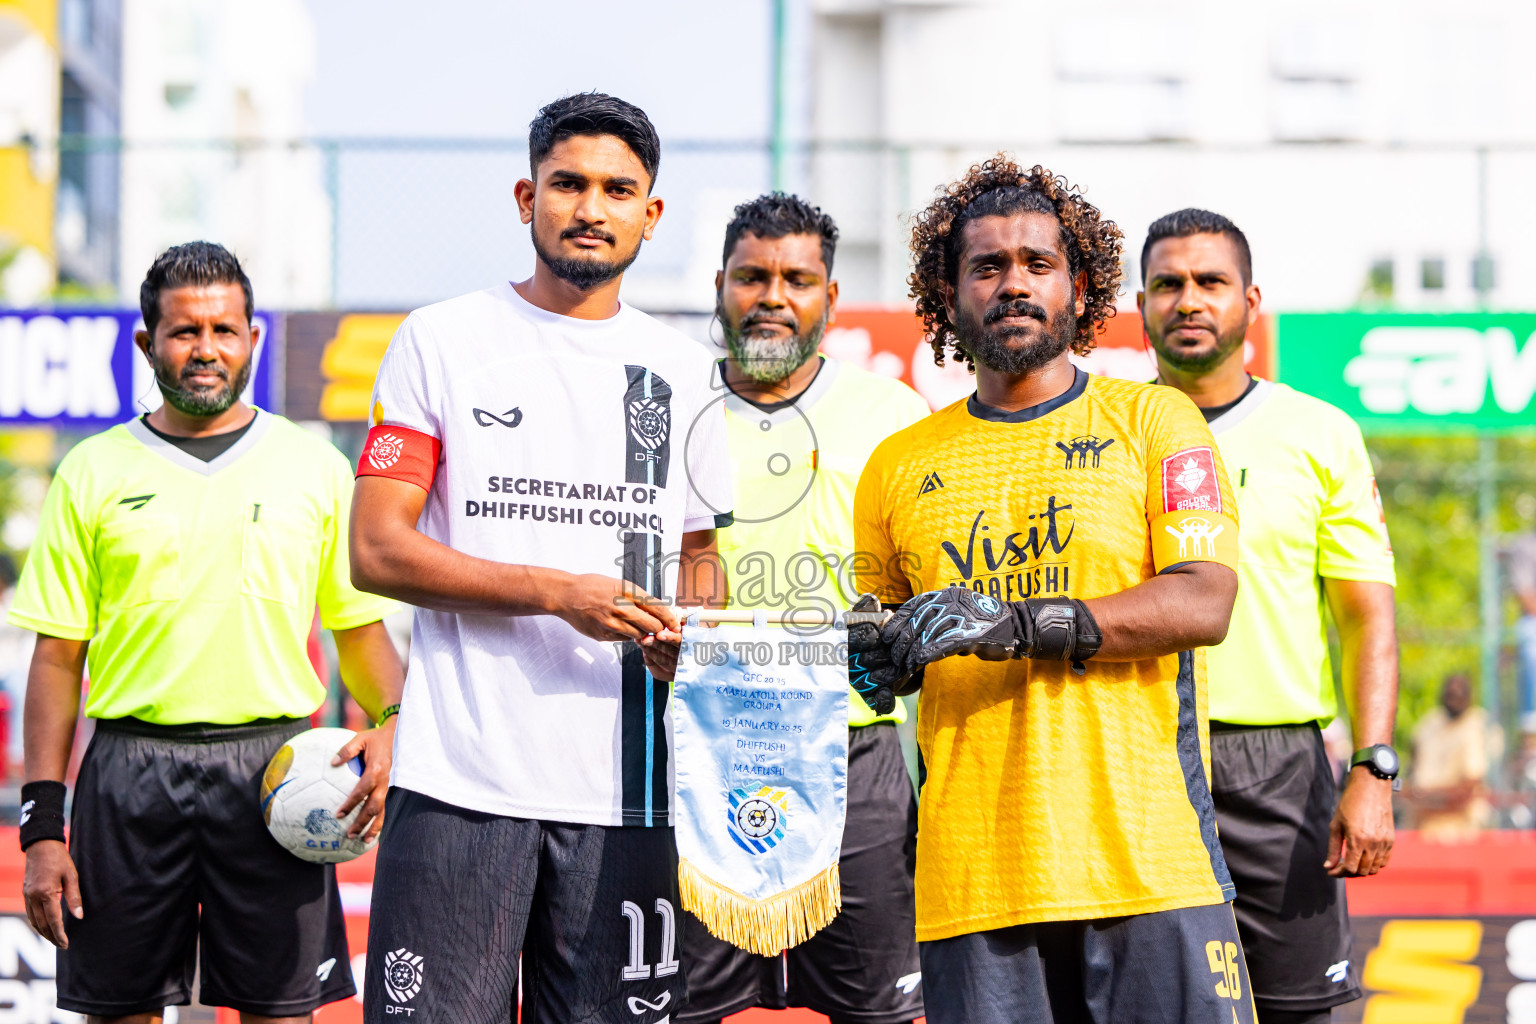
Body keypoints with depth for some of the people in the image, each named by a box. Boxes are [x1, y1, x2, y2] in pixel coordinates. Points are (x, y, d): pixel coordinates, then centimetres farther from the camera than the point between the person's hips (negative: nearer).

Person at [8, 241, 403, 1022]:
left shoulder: (314, 468, 8)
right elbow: (57, 656, 5)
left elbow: (361, 630, 12)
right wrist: (42, 825, -2)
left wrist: (392, 729, -9)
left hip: (274, 770, 0)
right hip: (131, 770, 0)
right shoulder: (93, 473, 6)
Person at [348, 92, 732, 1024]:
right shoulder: (442, 341, 3)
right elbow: (377, 551, -3)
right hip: (463, 779, -3)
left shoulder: (683, 371, 15)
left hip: (625, 792, 3)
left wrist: (690, 641, 1)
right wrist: (558, 592, -13)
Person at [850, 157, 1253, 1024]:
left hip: (1146, 858, -2)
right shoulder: (900, 465, 15)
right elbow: (883, 638, 25)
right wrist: (880, 661, 0)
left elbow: (1204, 604, -6)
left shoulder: (1152, 421, 7)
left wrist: (1016, 623, -15)